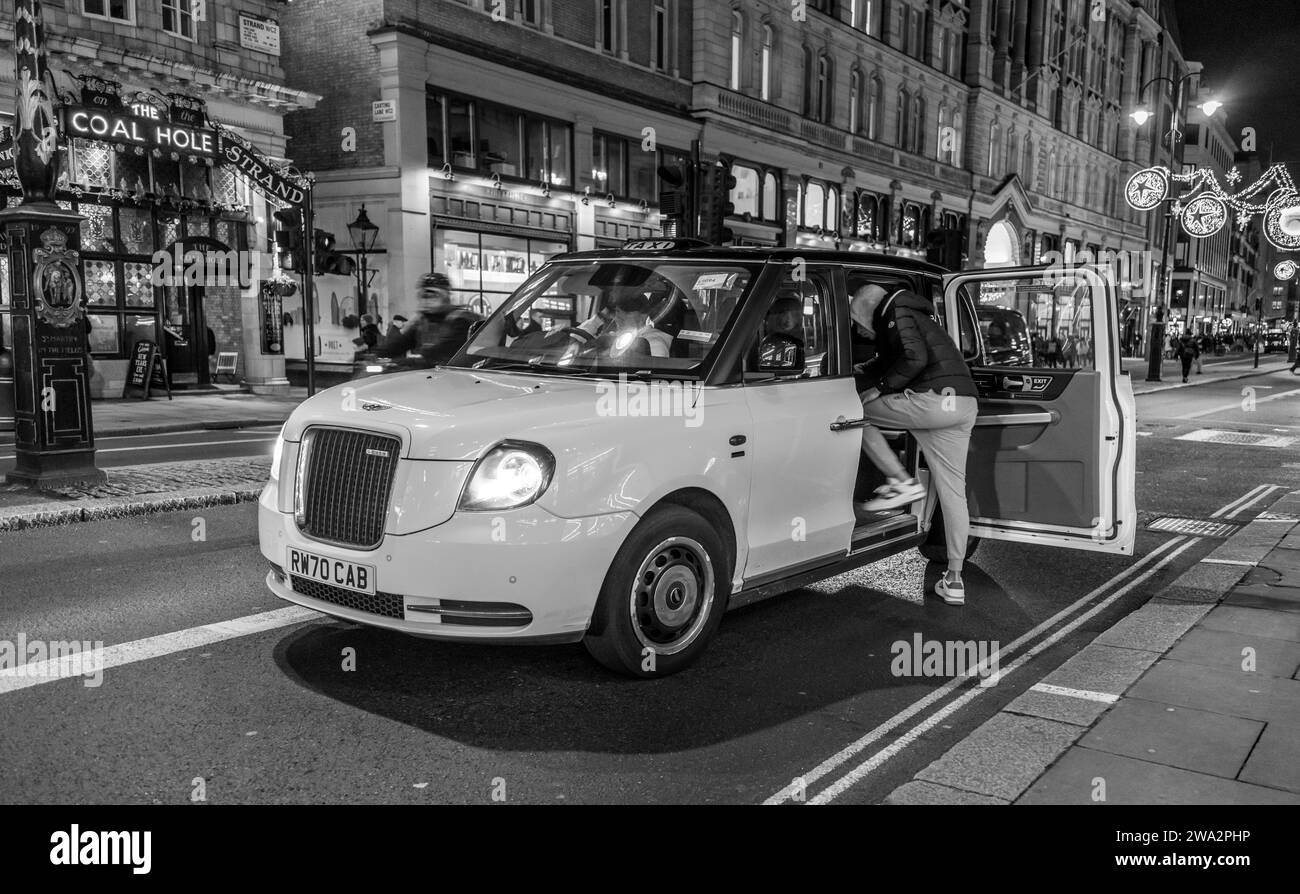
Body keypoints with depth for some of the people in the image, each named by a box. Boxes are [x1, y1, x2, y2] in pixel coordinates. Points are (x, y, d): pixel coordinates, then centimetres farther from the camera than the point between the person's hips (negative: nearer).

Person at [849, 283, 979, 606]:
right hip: (964, 406, 10)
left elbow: (915, 358, -14)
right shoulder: (914, 317, 32)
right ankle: (954, 580, 13)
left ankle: (901, 483, -1)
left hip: (934, 398, -10)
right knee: (953, 491, 10)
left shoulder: (896, 313, 2)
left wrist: (881, 388, -6)